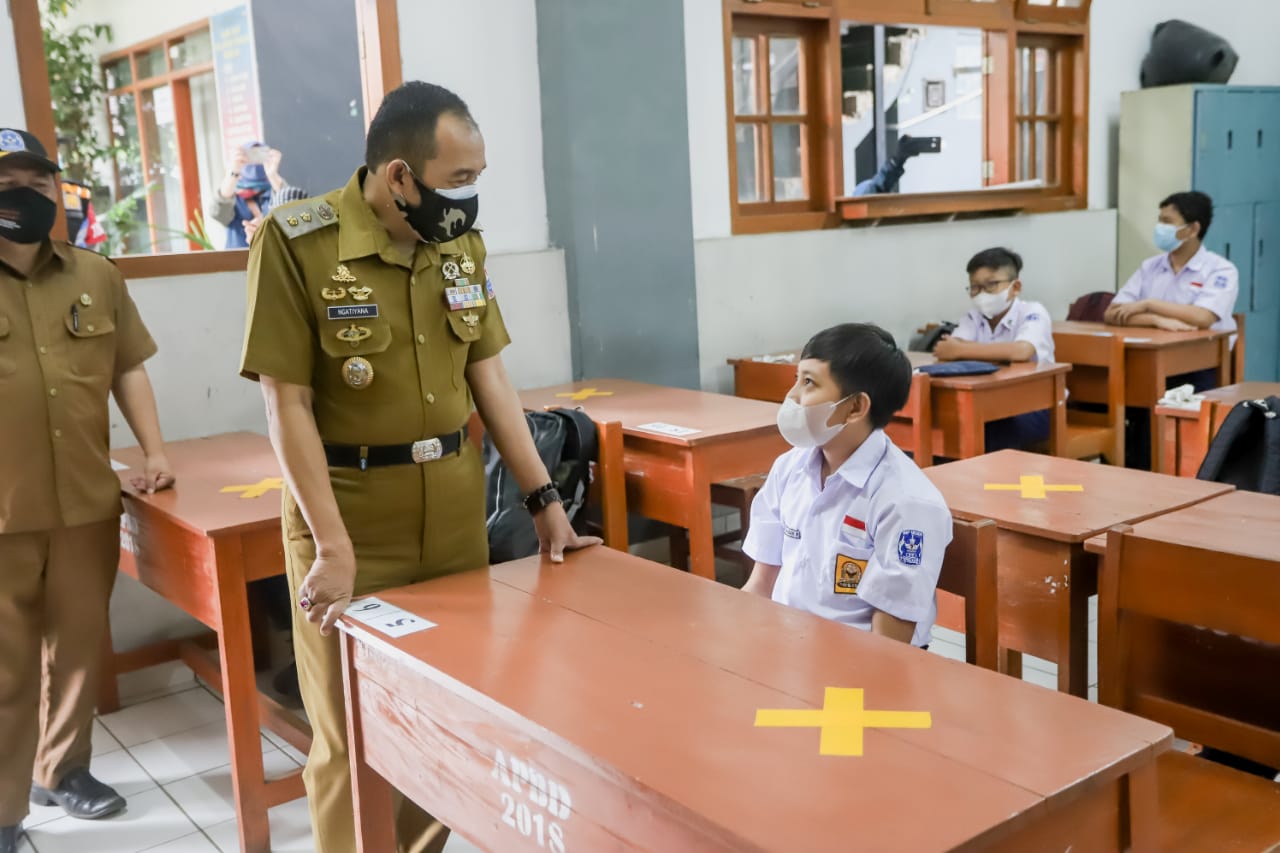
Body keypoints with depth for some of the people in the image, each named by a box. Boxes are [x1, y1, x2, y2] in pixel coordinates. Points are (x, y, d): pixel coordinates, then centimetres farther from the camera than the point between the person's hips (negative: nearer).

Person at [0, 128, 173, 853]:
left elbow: (126, 368, 14)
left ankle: (62, 768, 35)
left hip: (86, 505, 4)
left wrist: (155, 452, 8)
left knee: (78, 646, 15)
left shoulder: (97, 277, 8)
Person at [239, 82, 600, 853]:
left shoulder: (463, 242, 4)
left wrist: (544, 499, 5)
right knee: (354, 736, 8)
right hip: (351, 523, -5)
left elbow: (489, 375, 8)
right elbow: (288, 404, -13)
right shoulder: (295, 242, -13)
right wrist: (334, 547, -17)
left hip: (458, 518, 5)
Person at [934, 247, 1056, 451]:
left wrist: (960, 351, -31)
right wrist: (995, 352, -31)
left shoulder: (1033, 312, -11)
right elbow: (946, 348, -14)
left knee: (996, 433, -33)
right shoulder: (974, 316, 5)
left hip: (1034, 407, -4)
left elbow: (1021, 351, -33)